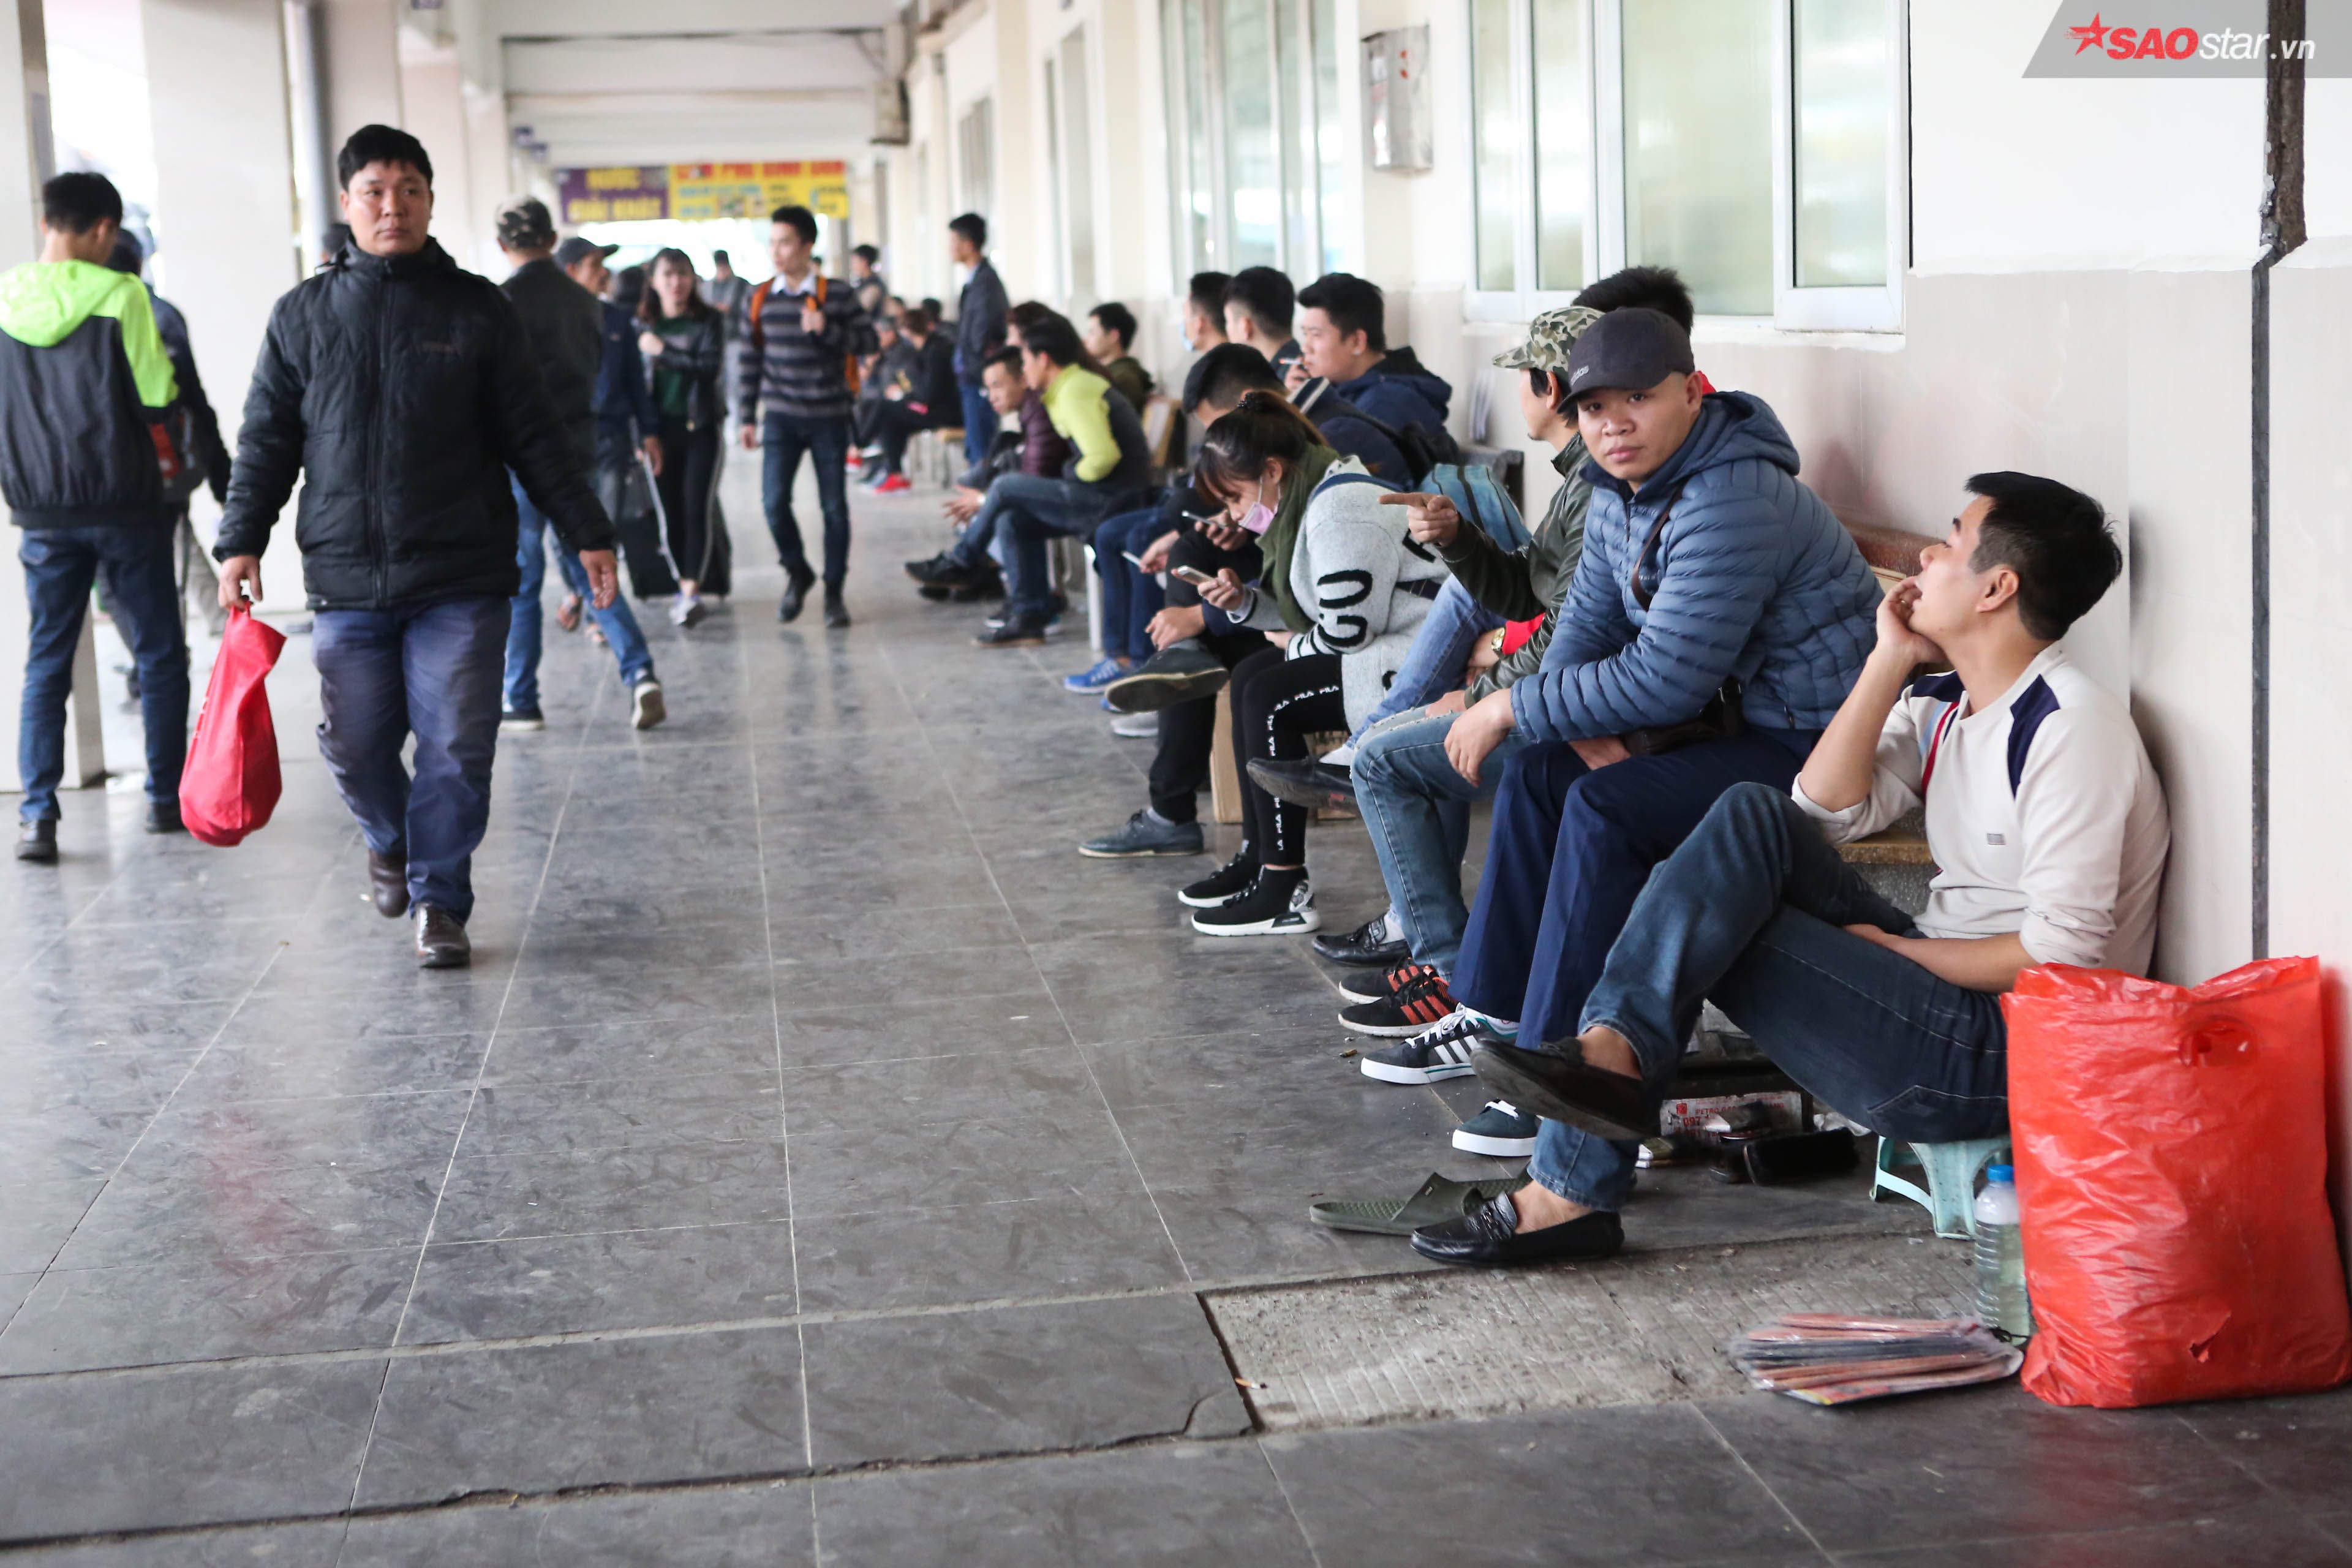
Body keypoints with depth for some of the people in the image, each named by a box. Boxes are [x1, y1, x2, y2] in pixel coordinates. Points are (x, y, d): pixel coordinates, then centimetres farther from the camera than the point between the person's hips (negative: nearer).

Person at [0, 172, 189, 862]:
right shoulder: (119, 294, -9)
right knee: (159, 654, 10)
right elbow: (156, 398, -9)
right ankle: (165, 797, 14)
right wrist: (166, 460, 9)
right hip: (125, 501, -3)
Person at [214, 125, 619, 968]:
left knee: (456, 747, -2)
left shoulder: (477, 309, 5)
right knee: (356, 747, 5)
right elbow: (266, 441, 10)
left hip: (462, 581, -1)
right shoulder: (303, 315, 8)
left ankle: (439, 899, 13)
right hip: (346, 582, 1)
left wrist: (587, 535, 2)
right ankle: (390, 843, 36)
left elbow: (534, 437, 6)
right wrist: (240, 541, 0)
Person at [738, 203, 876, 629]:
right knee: (774, 501, -11)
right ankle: (797, 572, 14)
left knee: (835, 507, 1)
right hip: (781, 417, 1)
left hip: (829, 417, -1)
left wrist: (827, 330, -21)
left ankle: (834, 593, 14)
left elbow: (867, 341, -4)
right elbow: (751, 362, 9)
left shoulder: (837, 295, -2)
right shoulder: (760, 301, 5)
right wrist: (748, 418, 8)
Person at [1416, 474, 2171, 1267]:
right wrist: (1890, 660, -1)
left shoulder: (2071, 725, -15)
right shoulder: (1943, 703, 14)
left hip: (1999, 1054, -9)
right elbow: (1827, 810, 3)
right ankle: (1610, 1052, -20)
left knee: (1703, 926, -14)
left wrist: (1890, 949, -11)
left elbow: (2062, 954, -21)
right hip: (1941, 990, 9)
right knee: (1755, 816, -6)